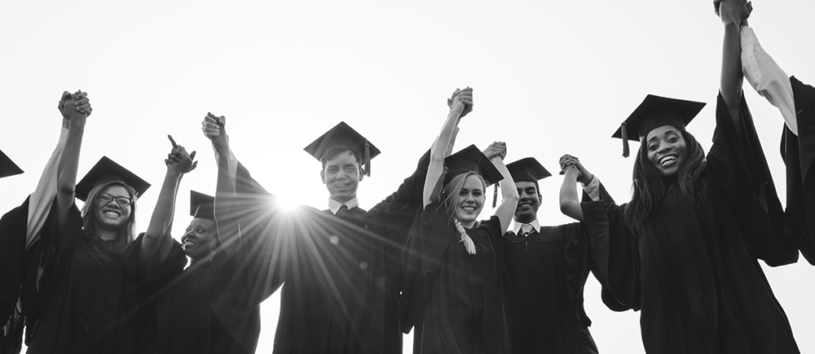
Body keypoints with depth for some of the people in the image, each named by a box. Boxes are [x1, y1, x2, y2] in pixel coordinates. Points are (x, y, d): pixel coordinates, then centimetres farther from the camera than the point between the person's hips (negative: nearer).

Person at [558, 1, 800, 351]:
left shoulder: (715, 180, 8)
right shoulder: (638, 213, 14)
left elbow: (730, 98, -1)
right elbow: (568, 204, 17)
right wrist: (573, 167, 34)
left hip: (740, 323, -2)